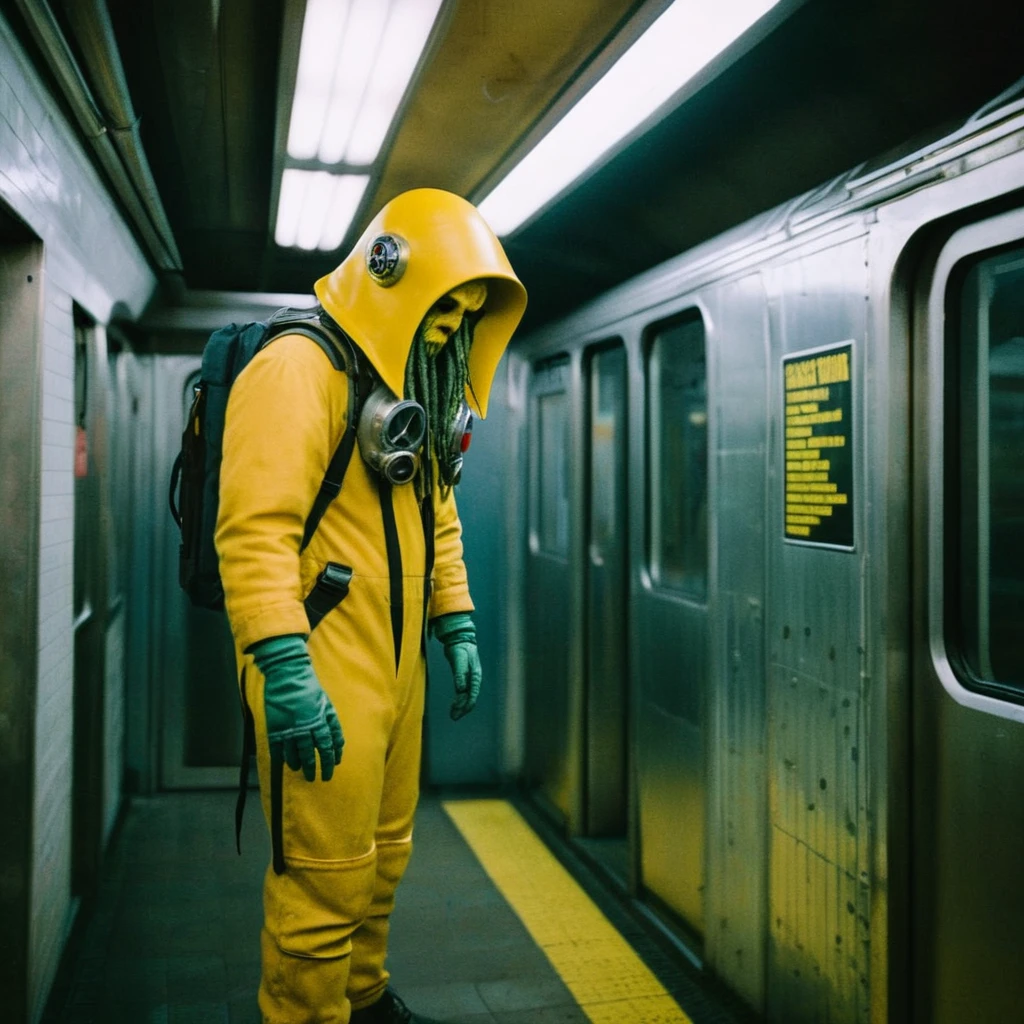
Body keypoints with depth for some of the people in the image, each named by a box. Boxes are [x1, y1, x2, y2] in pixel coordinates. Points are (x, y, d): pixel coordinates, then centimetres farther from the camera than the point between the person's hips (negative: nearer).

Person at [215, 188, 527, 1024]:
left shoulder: (415, 394, 15)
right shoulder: (299, 370, -13)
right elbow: (255, 530, -22)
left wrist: (458, 627, 16)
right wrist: (286, 670, -26)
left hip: (396, 669, 9)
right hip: (321, 677, -9)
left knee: (383, 854, 20)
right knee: (326, 876, 0)